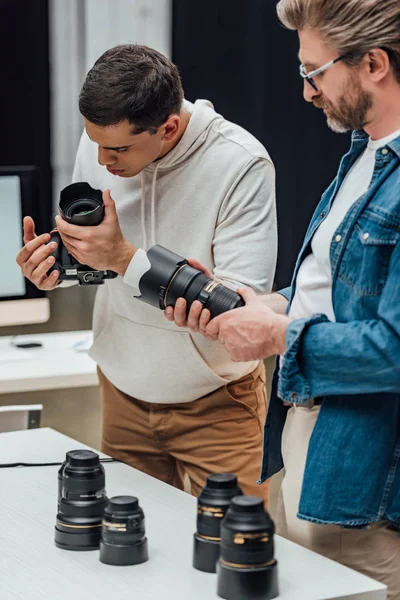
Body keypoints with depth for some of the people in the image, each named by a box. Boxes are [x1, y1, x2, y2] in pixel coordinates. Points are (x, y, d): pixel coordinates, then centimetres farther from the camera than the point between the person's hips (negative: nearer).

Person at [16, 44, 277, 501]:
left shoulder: (240, 164, -22)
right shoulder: (98, 142, -6)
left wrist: (124, 257, -30)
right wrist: (56, 268, -16)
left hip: (215, 402, -4)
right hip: (124, 390, 4)